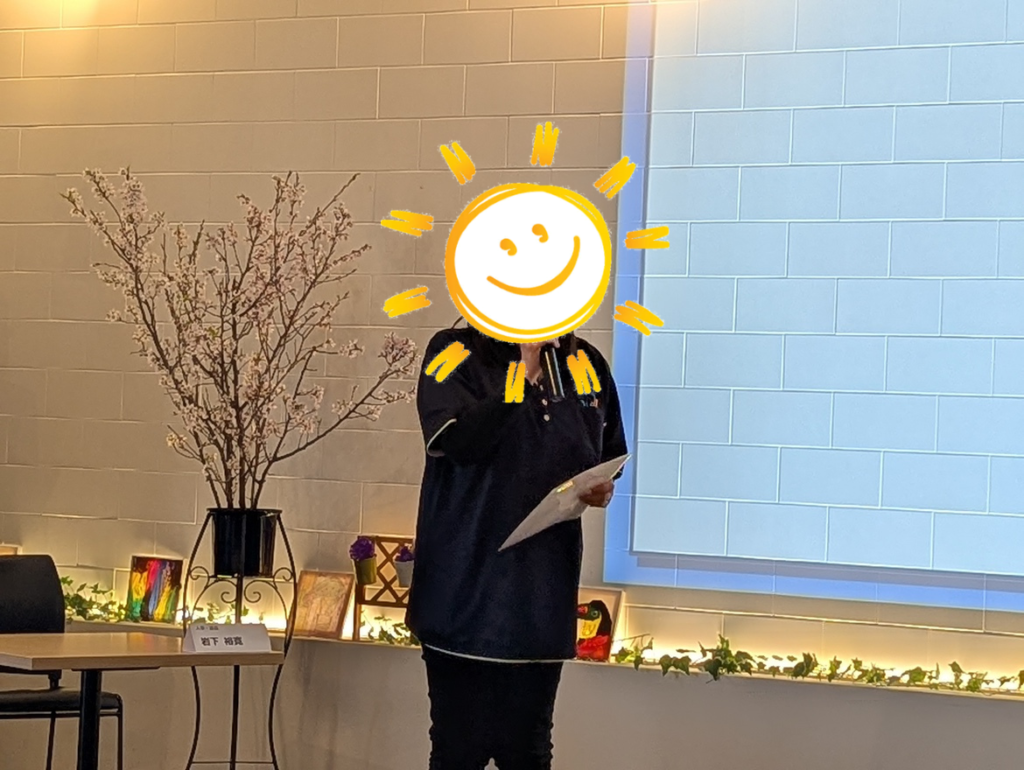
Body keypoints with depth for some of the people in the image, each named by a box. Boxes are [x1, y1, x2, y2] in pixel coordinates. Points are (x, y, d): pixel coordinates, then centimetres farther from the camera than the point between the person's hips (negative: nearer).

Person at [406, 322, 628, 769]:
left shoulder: (587, 366, 9)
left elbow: (610, 456, 22)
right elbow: (457, 440, -20)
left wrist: (603, 489, 0)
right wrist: (524, 371, -21)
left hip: (543, 596, 4)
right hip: (468, 593, -4)